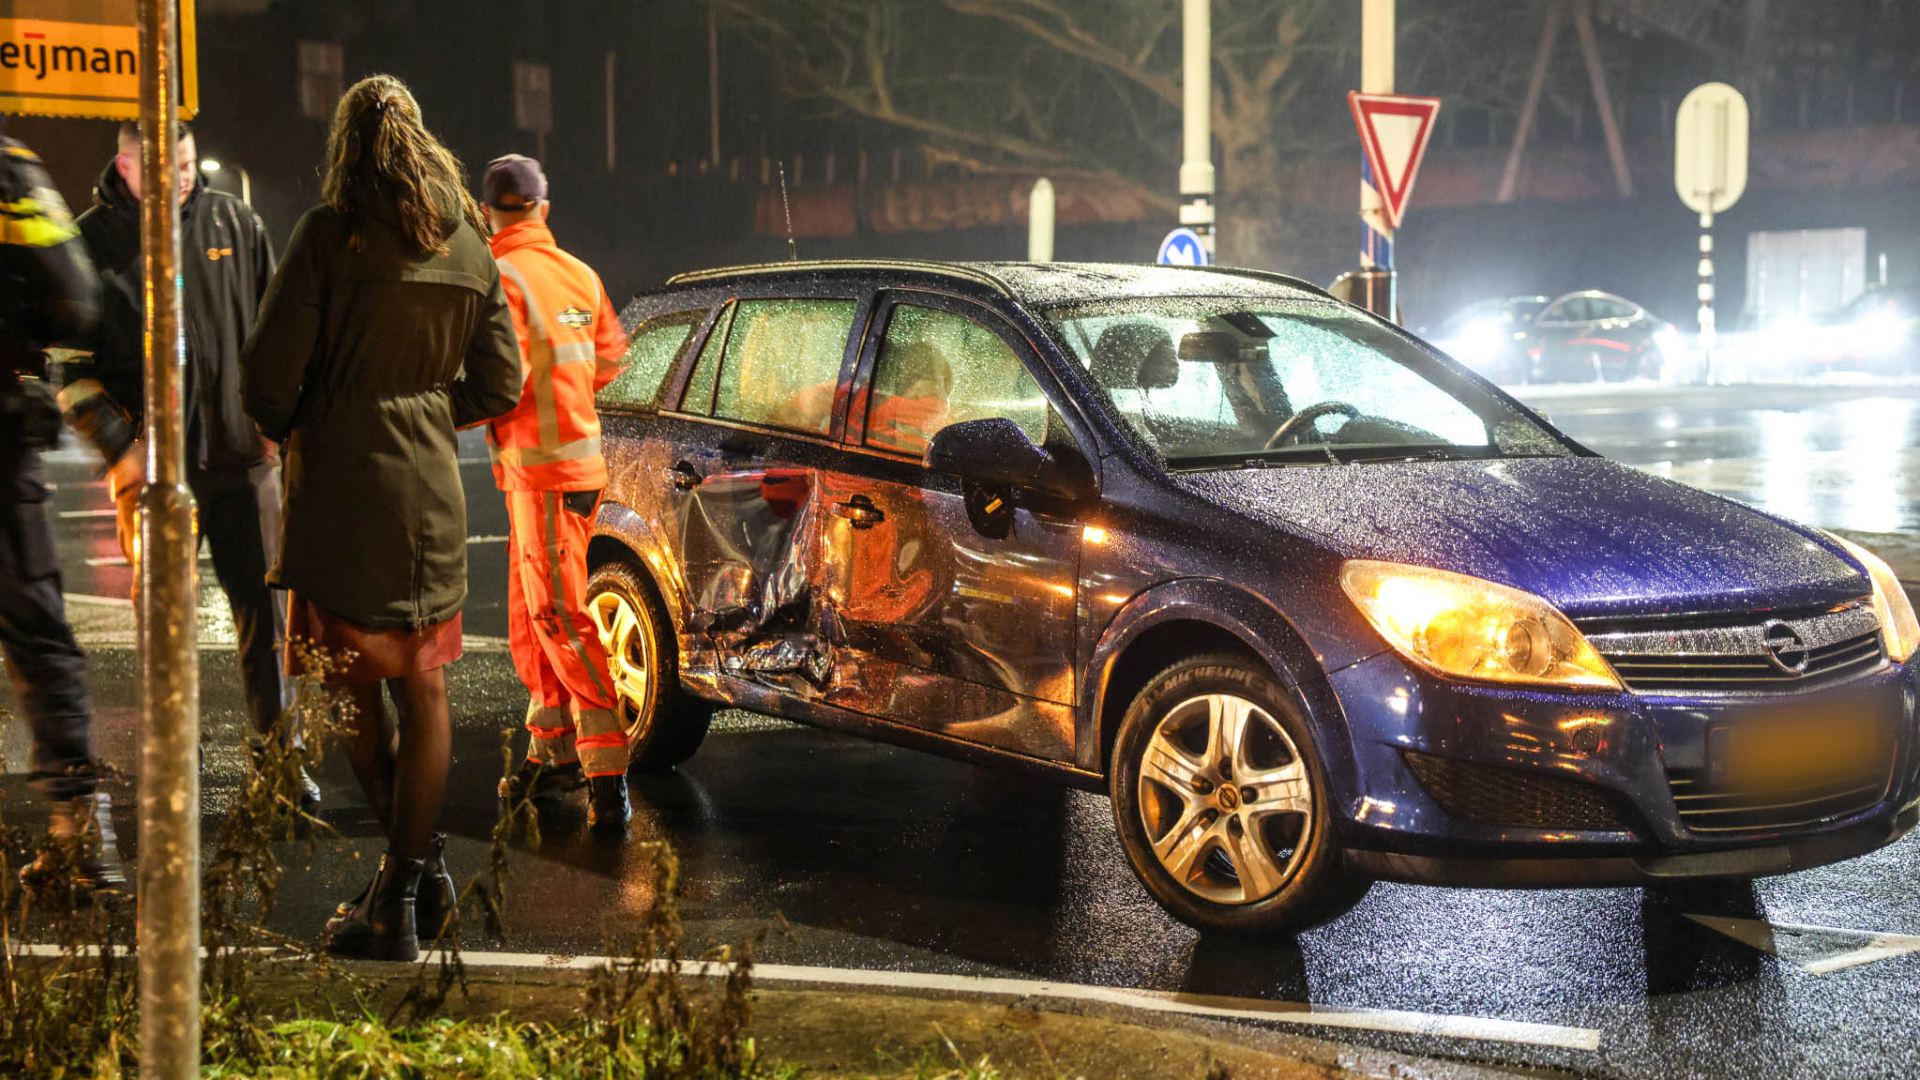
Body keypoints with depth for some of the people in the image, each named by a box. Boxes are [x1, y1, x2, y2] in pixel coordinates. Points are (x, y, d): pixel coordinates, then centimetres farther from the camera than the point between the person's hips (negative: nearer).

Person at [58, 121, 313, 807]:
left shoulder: (233, 223, 5)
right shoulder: (92, 241, -1)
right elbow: (74, 368, -1)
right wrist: (121, 453, -11)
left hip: (242, 454, 1)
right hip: (154, 466, -1)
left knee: (261, 608, 4)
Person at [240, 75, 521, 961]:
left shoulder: (332, 233, -9)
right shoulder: (470, 248, 7)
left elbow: (270, 370, -11)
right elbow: (498, 386, 10)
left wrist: (285, 427, 10)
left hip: (343, 486, -5)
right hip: (432, 489, 5)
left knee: (352, 687, 7)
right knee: (423, 690, 11)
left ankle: (413, 862, 3)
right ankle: (404, 880, 15)